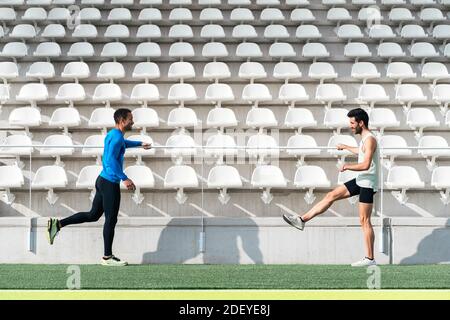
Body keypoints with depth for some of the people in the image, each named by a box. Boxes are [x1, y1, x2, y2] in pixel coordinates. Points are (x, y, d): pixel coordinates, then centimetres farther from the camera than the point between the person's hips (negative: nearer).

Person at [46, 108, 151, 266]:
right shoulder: (117, 137, -15)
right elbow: (111, 160, -27)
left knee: (93, 215, 14)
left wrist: (139, 144, 54)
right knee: (111, 220, -2)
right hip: (110, 183, -10)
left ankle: (58, 224, 8)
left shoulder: (112, 135, 16)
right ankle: (107, 257, 5)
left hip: (103, 181, 10)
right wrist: (124, 179, -28)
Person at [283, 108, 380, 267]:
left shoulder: (370, 140, -17)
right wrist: (345, 147, 51)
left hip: (367, 183, -9)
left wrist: (347, 166, -17)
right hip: (360, 181, 9)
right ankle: (302, 220, 10)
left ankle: (370, 258, -5)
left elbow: (365, 165, -28)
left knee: (364, 220, -8)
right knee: (331, 195, 7)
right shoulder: (365, 139, 13)